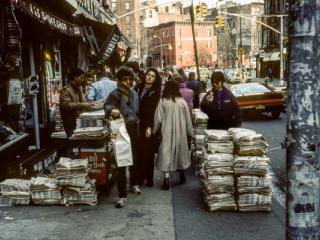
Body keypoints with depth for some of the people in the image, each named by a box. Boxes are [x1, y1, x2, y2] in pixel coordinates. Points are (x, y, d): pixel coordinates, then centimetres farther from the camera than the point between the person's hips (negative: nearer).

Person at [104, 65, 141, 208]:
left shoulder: (134, 93, 10)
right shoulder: (115, 94, -9)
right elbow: (107, 106, -25)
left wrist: (136, 121, 8)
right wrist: (112, 111, -46)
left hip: (134, 130, 6)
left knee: (135, 159, 17)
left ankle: (134, 184, 39)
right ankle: (122, 195, 1)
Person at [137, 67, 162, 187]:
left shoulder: (155, 92, 0)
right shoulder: (139, 88, 11)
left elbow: (153, 110, -7)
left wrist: (150, 127, -13)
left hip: (148, 125, -3)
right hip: (139, 124, 3)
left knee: (148, 151, -2)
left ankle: (149, 177, 7)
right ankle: (141, 175, 14)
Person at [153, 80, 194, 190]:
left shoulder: (162, 102, -9)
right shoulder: (182, 102, -4)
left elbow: (158, 119, -7)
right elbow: (188, 119, 2)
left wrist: (154, 131, 7)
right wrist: (190, 132, 14)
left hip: (167, 133, -2)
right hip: (180, 132, 2)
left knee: (166, 153, 0)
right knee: (180, 151, 18)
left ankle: (166, 178, -9)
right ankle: (182, 175, 31)